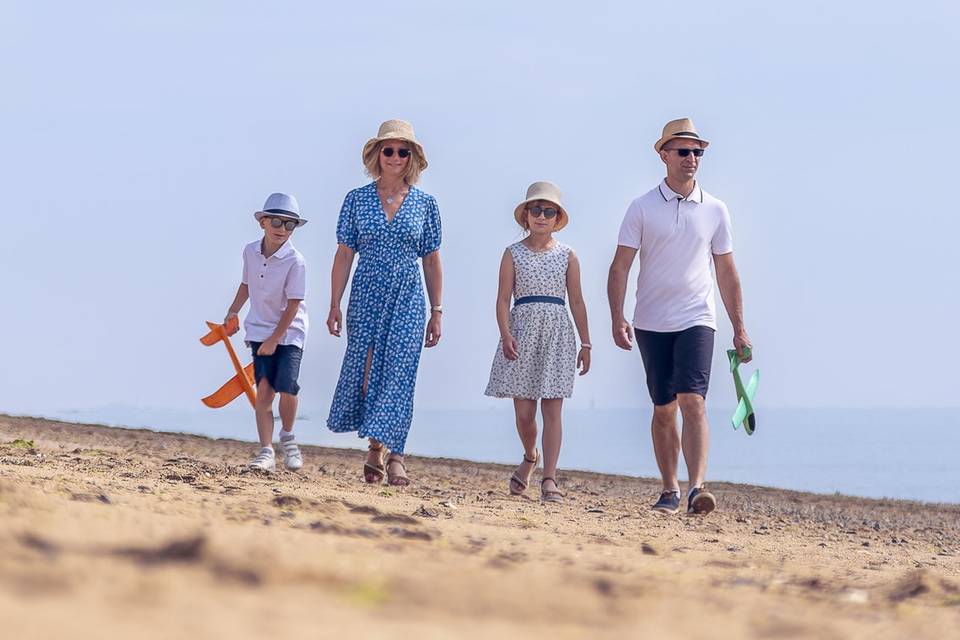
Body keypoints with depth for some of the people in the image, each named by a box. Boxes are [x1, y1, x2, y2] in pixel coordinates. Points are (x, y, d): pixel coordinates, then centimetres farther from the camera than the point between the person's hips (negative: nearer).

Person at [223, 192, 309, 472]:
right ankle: (266, 452, -8)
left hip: (289, 333, -3)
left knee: (286, 387, -16)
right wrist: (232, 314, 21)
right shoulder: (251, 251, -1)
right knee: (264, 388, -8)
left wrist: (274, 339, -17)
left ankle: (287, 437, 11)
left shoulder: (295, 261, -17)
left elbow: (293, 304, -16)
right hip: (260, 330, 3)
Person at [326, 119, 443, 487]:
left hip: (407, 299, -1)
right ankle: (376, 447, 16)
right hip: (366, 297, 1)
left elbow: (432, 261, 7)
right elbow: (344, 255, 4)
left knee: (399, 372, -10)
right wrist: (334, 305, -1)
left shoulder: (425, 204, 4)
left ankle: (393, 454, -14)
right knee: (363, 369, 0)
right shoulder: (357, 199, 4)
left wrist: (436, 313, 6)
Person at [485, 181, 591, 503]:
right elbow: (503, 298, 0)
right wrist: (506, 334, -15)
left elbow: (577, 301, 9)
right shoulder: (513, 253, 5)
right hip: (523, 330, 0)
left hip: (557, 334, 0)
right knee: (523, 411, 1)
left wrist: (585, 343, 6)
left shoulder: (567, 256, 7)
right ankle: (530, 458, 31)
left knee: (552, 410, -6)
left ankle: (549, 480, -8)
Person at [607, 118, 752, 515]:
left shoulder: (715, 210, 7)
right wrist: (617, 318, -15)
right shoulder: (643, 208, 0)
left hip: (696, 321, 0)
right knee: (663, 408, 7)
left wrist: (739, 329, 10)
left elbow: (726, 272, 12)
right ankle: (669, 490, 17)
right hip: (652, 323, 0)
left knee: (693, 401, -16)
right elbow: (620, 266, -3)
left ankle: (696, 488, -24)